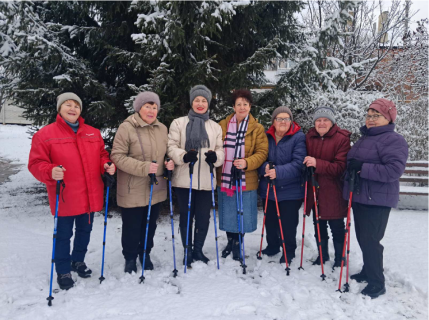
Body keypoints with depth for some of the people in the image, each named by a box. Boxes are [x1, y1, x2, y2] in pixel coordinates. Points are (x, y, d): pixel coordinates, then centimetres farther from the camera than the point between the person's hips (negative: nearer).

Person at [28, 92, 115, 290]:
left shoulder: (93, 133, 8)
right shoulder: (45, 134, -6)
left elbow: (102, 155, 15)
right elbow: (36, 163, -9)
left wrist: (106, 165, -6)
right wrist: (50, 172, -28)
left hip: (90, 197, 5)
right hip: (65, 198, -4)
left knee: (85, 231, 20)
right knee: (63, 235, 9)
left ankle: (78, 261, 43)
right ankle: (63, 271, 28)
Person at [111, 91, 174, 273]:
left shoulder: (162, 129, 6)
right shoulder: (126, 128, -12)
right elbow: (117, 156, -16)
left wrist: (170, 163, -3)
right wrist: (143, 167, -25)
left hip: (156, 189, 5)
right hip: (132, 190, -5)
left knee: (150, 225, 18)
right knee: (132, 227, 8)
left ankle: (145, 253, 40)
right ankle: (130, 258, 31)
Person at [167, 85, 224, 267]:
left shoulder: (215, 127, 13)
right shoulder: (179, 123, 4)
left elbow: (220, 150, 11)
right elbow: (171, 147, -2)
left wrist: (215, 157, -12)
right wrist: (183, 156, -22)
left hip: (206, 181, 2)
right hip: (184, 180, -2)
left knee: (203, 217, 9)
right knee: (186, 216, 9)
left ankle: (198, 249, 29)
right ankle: (187, 251, 26)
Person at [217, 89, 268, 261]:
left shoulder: (257, 128, 1)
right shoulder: (222, 125, 7)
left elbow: (262, 152, -5)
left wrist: (247, 163, -20)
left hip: (246, 180, -2)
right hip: (224, 178, 2)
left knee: (242, 215, 6)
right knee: (227, 213, 14)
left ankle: (237, 244, 29)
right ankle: (230, 241, 37)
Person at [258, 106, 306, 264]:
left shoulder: (299, 137, -10)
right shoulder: (266, 137, 1)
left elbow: (298, 163, -19)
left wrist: (279, 172, -32)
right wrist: (265, 167, -20)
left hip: (290, 190, -4)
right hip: (268, 188, 4)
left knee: (288, 223, 6)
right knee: (270, 220, 18)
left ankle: (288, 251, 29)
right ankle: (272, 246, 41)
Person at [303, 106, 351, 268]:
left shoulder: (342, 139, -12)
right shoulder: (309, 137, 3)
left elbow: (340, 167, -20)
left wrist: (317, 164, -31)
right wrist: (307, 164, -8)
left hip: (333, 192, -5)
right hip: (314, 190, 5)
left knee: (336, 226, 9)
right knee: (318, 225, 18)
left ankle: (339, 259, 29)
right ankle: (323, 255, 38)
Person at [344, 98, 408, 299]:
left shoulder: (394, 140, -12)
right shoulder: (364, 138, 16)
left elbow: (394, 170, -24)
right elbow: (351, 163, 25)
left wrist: (363, 168, -26)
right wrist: (352, 165, 5)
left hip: (377, 200, -9)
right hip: (359, 197, 9)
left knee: (370, 241, -6)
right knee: (363, 238, 17)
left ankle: (377, 284, 8)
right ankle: (368, 272, 34)